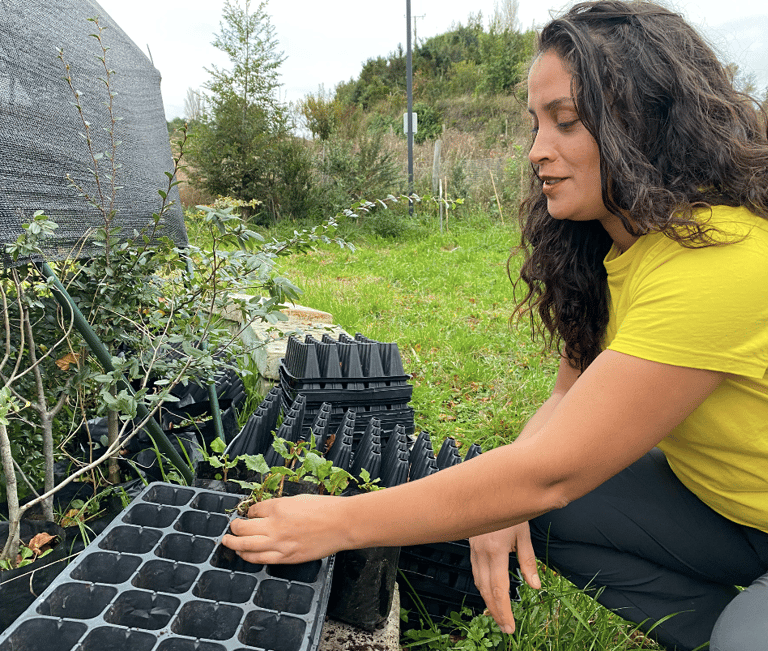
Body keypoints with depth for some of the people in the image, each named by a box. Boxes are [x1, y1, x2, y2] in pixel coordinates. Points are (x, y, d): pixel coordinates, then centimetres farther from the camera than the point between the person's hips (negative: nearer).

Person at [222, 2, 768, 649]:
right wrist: (501, 497, -19)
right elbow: (571, 399, -1)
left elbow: (550, 470, -33)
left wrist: (342, 522, -27)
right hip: (714, 497, 7)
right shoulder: (602, 247, -3)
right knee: (524, 511, -10)